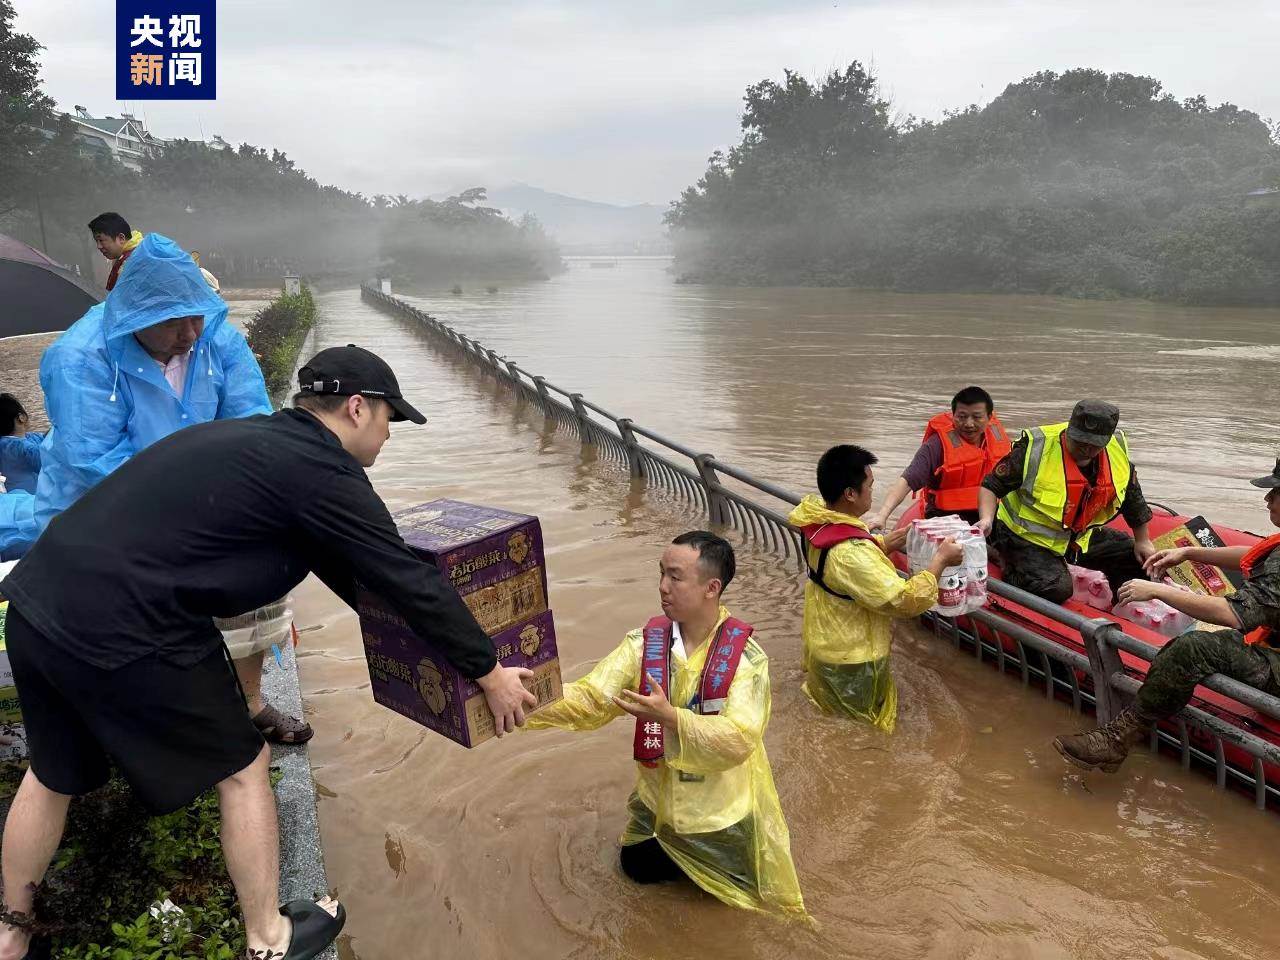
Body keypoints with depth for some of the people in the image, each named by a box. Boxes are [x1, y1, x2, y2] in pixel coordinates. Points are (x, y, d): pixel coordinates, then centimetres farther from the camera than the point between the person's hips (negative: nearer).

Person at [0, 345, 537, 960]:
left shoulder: (256, 441, 16)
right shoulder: (322, 471, -11)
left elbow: (339, 561, 26)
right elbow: (411, 582, -9)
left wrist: (388, 610, 35)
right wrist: (491, 674, 1)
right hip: (121, 633, -9)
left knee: (53, 775, 29)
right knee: (241, 767, 12)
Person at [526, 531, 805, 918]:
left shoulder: (746, 654, -25)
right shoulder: (644, 642, -14)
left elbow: (739, 739, -33)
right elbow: (591, 698, -20)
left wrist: (670, 717, -45)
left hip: (721, 810, -3)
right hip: (658, 802, 4)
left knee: (727, 888, 16)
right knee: (637, 867, 23)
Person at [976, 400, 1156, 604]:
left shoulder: (1118, 451, -6)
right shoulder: (1035, 448, -23)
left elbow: (1133, 496, 10)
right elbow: (992, 486, -18)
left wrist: (1142, 541, 16)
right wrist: (986, 519, -35)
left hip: (1082, 537, 7)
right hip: (1029, 537, -6)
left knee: (1138, 557, 8)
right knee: (1056, 589, -28)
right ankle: (1011, 570, 0)